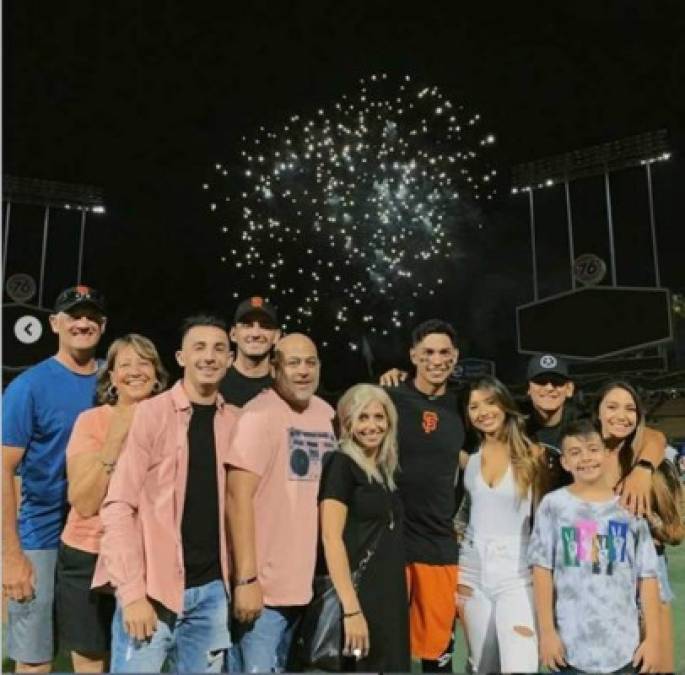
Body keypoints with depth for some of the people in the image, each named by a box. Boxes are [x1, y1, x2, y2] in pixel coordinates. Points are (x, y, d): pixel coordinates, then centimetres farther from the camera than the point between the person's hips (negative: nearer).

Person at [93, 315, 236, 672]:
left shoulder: (235, 422, 4)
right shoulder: (150, 413, -8)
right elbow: (119, 505, -10)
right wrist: (132, 591, -15)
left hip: (212, 588, 4)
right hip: (153, 587, -4)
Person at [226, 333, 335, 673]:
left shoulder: (326, 414, 7)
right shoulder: (259, 414, -13)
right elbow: (238, 496, -17)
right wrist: (246, 577, -21)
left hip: (304, 581, 7)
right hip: (263, 583, -7)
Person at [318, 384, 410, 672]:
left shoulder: (385, 469, 12)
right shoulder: (341, 464, -10)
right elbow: (331, 538, -17)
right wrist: (351, 609, -22)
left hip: (390, 597, 7)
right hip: (359, 597, -7)